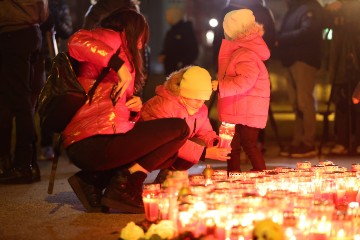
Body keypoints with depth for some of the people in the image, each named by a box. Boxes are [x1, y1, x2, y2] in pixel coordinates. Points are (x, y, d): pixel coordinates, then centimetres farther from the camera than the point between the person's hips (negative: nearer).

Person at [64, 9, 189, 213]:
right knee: (179, 128, -7)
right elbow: (77, 41, -21)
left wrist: (135, 105, 5)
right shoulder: (112, 38, 3)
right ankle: (126, 184, -10)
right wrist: (120, 65, -22)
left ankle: (94, 179, 6)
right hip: (95, 141, -10)